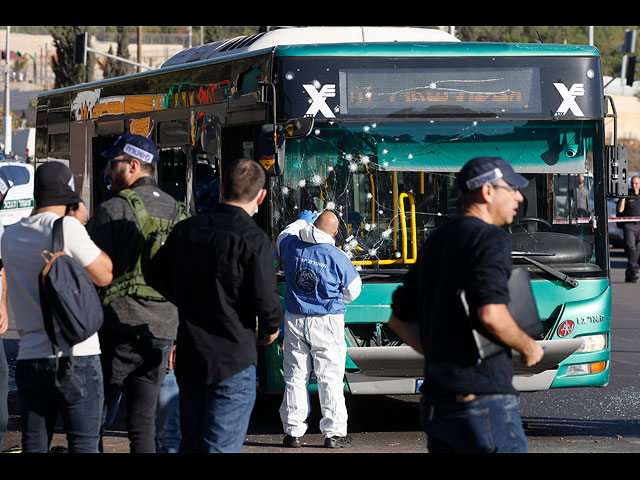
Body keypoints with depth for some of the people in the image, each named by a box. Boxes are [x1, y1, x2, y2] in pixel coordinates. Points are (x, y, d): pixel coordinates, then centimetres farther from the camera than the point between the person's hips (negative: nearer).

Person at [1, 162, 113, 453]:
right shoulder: (67, 228, -12)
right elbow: (104, 276, -5)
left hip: (29, 359, 5)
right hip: (77, 357, -5)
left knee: (34, 447, 7)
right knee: (84, 446, 0)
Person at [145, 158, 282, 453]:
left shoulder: (185, 230, 4)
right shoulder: (254, 240, -15)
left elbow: (154, 276, 13)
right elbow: (265, 299, -20)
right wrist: (270, 330, 1)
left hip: (188, 359, 6)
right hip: (232, 362, -6)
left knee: (191, 443, 16)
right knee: (221, 448, -3)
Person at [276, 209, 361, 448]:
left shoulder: (293, 247, -4)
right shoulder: (337, 257, -14)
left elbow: (283, 237, 24)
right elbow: (352, 292, -1)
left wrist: (301, 221, 39)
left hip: (295, 321, 3)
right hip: (326, 323, -3)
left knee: (295, 377, 9)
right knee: (330, 377, 3)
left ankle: (293, 431, 11)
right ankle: (334, 433, 5)